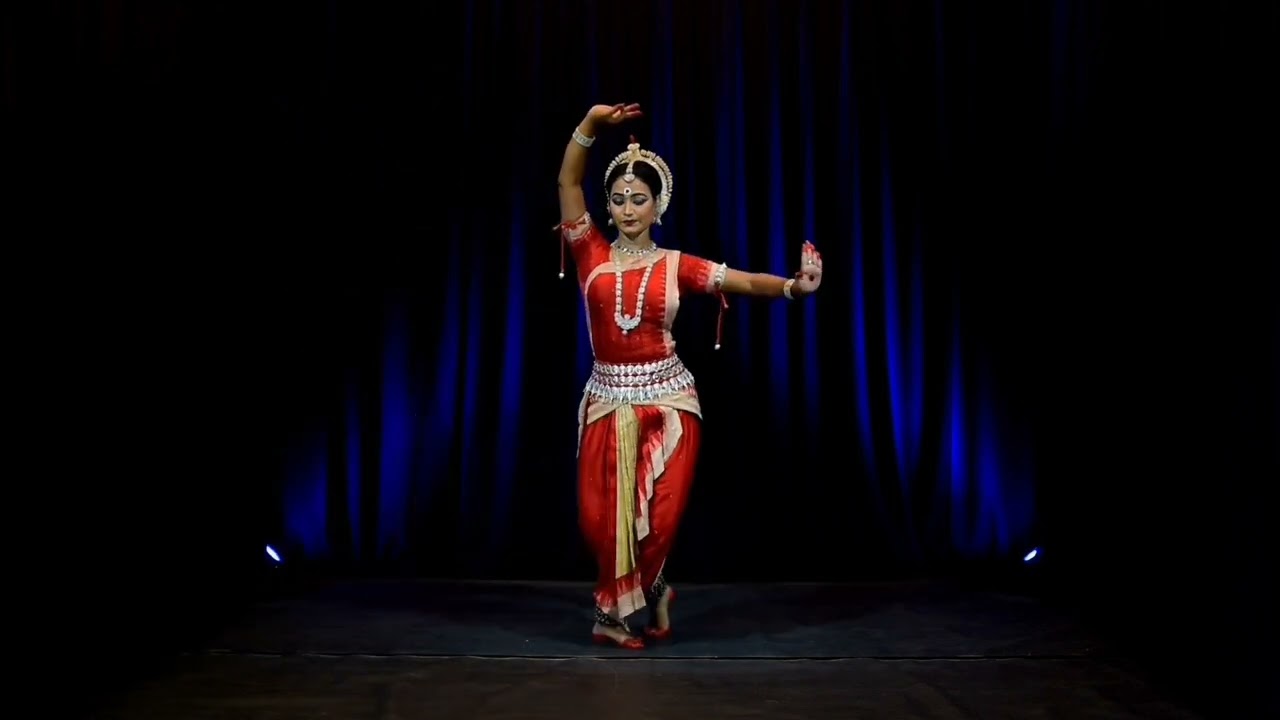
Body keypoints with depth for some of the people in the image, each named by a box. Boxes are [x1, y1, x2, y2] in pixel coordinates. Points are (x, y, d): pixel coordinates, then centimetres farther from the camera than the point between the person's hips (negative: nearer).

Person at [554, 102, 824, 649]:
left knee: (657, 516, -2)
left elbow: (744, 281, -9)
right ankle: (652, 594, 28)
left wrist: (792, 286, -27)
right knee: (603, 517, 1)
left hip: (667, 400, -1)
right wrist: (590, 125, -17)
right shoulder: (592, 255, 3)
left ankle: (614, 612, 25)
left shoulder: (676, 266, 1)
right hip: (607, 401, 1)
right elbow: (568, 183, -5)